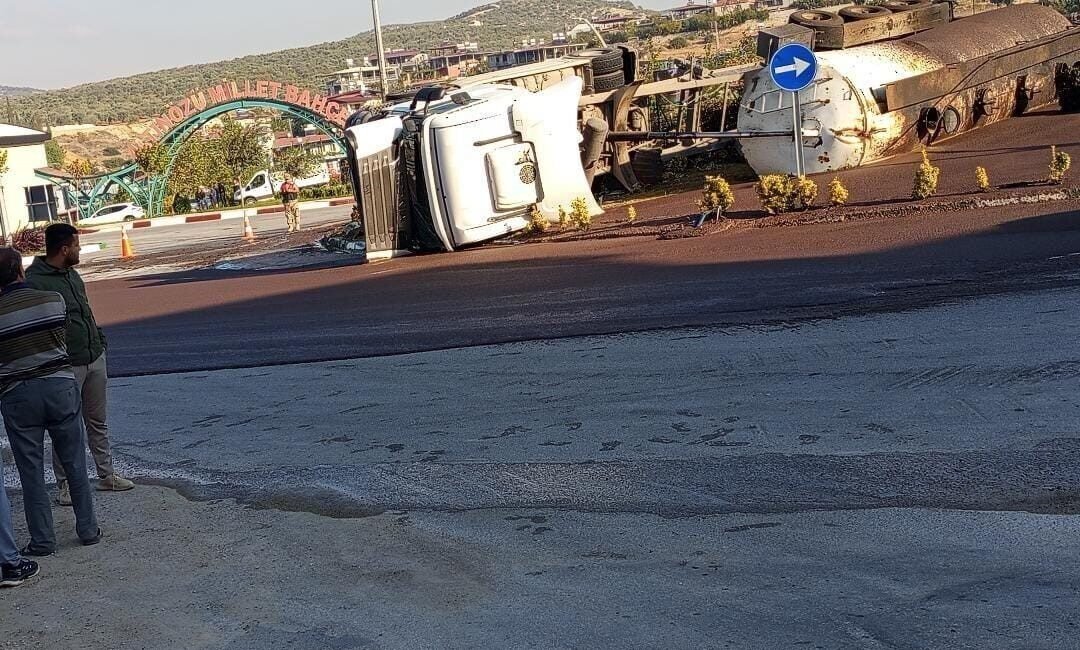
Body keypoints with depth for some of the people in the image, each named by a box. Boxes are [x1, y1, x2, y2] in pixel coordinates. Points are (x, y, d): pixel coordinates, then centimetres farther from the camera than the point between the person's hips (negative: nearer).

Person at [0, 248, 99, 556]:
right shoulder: (54, 300, -5)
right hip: (60, 386, 1)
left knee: (31, 472, 9)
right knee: (75, 465, 13)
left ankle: (42, 541, 15)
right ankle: (88, 530, 20)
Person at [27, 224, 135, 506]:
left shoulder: (73, 275, 11)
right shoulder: (35, 282, -15)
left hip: (95, 359, 8)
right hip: (67, 367, -8)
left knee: (98, 422, 16)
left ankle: (106, 475, 26)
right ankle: (63, 484, 16)